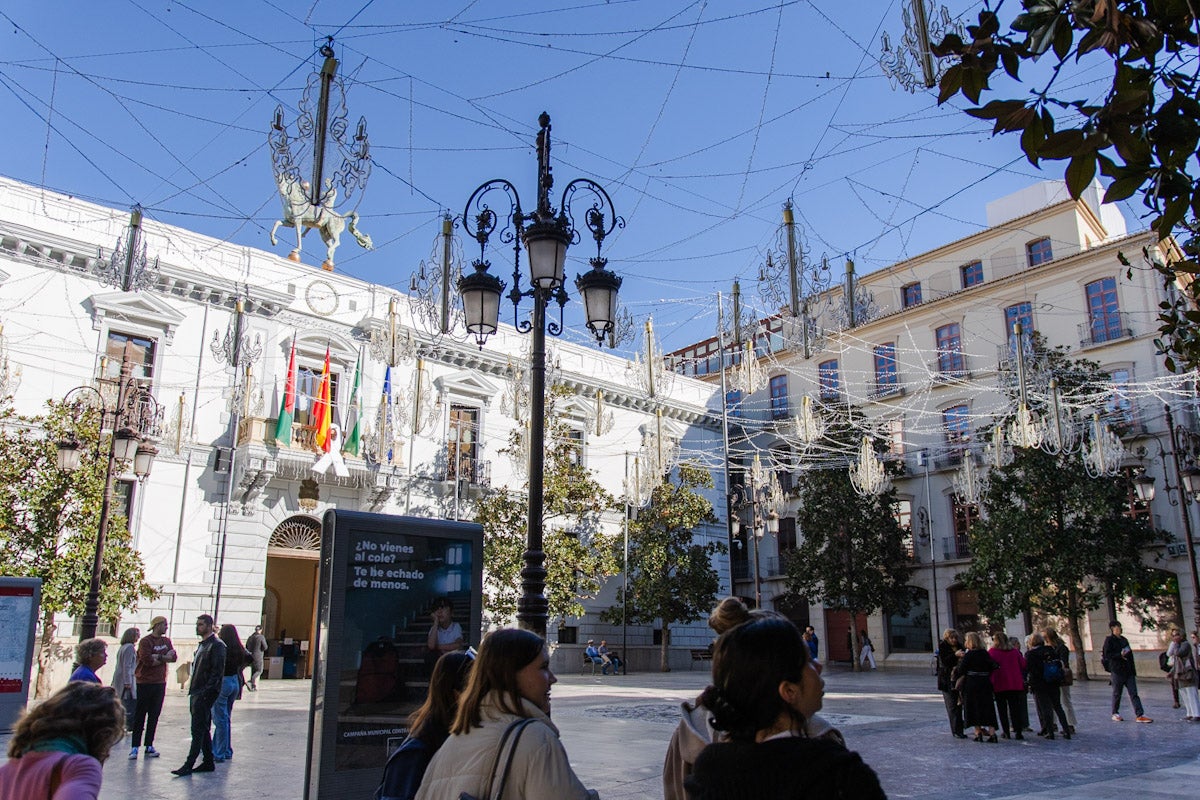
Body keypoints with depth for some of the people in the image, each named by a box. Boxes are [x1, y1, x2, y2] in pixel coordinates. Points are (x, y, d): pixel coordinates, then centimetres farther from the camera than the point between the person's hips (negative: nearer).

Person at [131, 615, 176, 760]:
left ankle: (149, 746, 13)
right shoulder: (145, 641, -8)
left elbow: (174, 657, 2)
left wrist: (158, 657, -14)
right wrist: (165, 658, -8)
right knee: (140, 716, -1)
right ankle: (135, 747, 3)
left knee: (154, 716, 8)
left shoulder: (166, 641, 13)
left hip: (160, 683, 6)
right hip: (145, 683, -6)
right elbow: (147, 660, -20)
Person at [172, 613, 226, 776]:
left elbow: (218, 671, -18)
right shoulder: (202, 645, 18)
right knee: (203, 729, 13)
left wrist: (205, 692, -21)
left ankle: (189, 765, -3)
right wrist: (193, 690, 15)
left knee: (197, 730, -6)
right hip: (196, 693, 10)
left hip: (205, 694, -10)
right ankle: (208, 762, 19)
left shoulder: (216, 645, -12)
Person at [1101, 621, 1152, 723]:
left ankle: (1140, 715, -5)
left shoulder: (1124, 640, 17)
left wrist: (1133, 670, 15)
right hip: (1116, 671, -6)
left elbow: (1130, 655, 20)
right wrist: (1120, 655, -23)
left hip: (1128, 671, 6)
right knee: (1117, 693, 3)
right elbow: (1106, 655, -12)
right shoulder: (1109, 640, -4)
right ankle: (1115, 714, 16)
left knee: (1134, 693, -1)